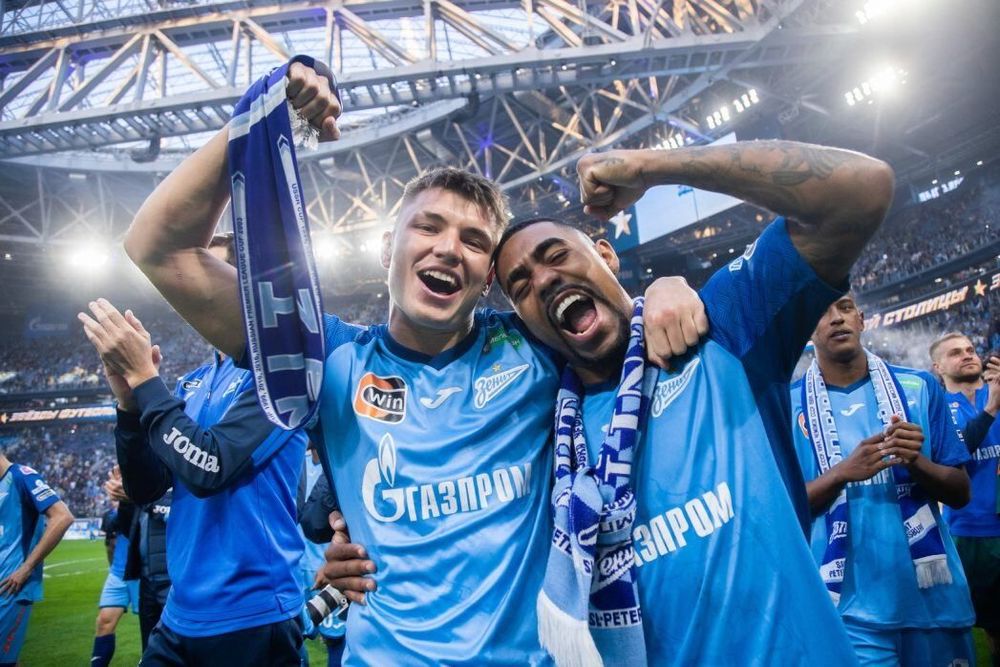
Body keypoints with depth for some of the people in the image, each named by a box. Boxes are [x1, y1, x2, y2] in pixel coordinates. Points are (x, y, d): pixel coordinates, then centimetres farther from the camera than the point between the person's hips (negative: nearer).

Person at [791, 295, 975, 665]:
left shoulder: (919, 387, 2)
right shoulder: (787, 405, -4)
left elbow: (960, 493, 5)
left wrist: (917, 463, -16)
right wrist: (842, 472, -21)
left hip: (934, 599, 3)